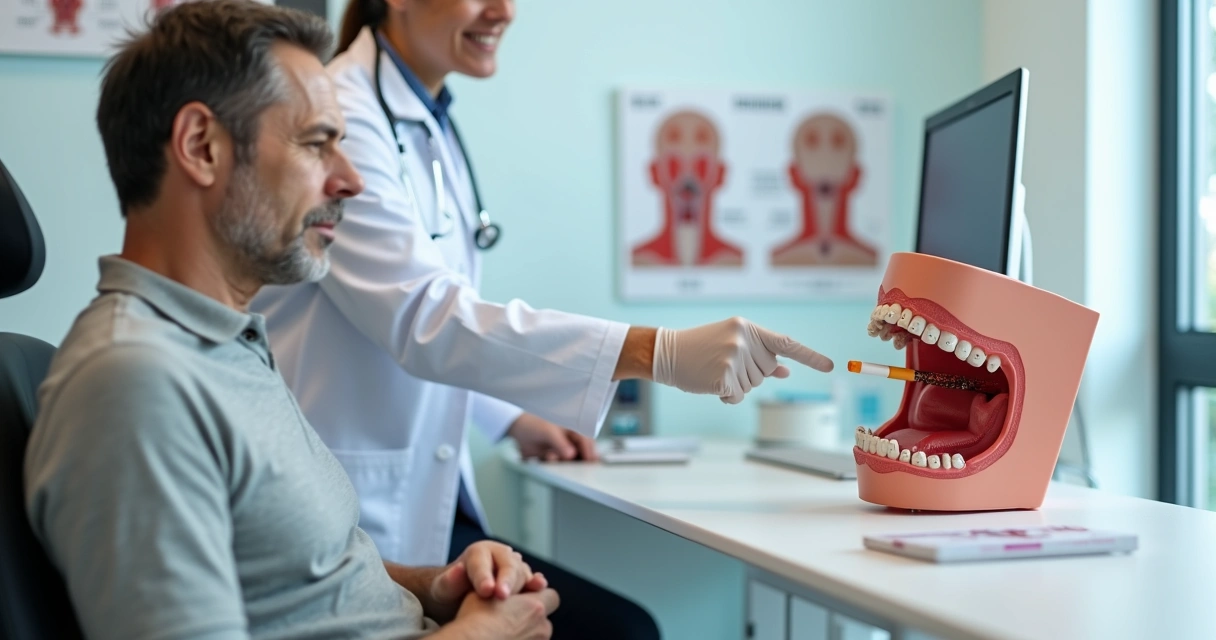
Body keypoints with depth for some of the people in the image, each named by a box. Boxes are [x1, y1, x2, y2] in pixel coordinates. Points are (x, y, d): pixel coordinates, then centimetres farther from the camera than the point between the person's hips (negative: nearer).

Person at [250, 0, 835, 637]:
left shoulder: (432, 125, 11)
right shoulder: (339, 113, -17)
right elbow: (421, 316, -28)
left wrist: (512, 418, 13)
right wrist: (656, 352, -33)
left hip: (429, 505, 8)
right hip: (352, 513, -8)